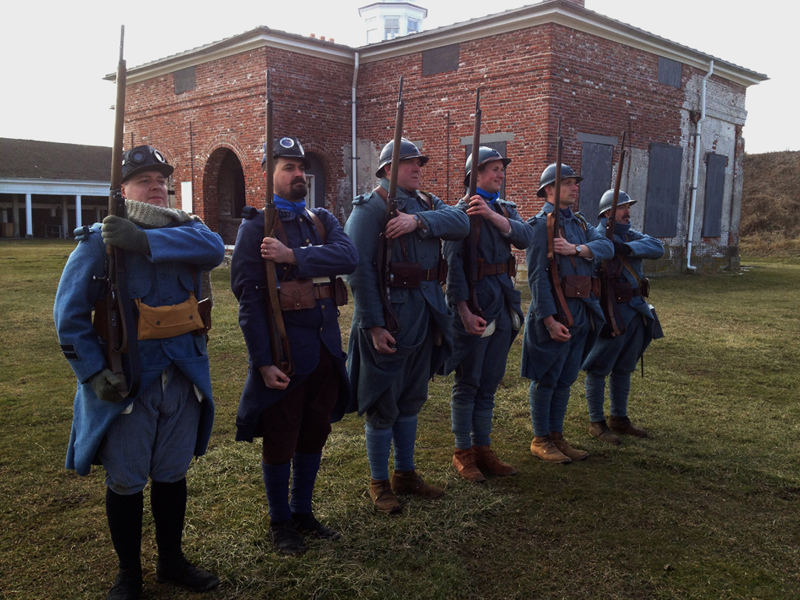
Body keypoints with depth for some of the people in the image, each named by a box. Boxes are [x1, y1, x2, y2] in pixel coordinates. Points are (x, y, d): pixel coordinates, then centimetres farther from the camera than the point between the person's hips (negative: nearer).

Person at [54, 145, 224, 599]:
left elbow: (214, 249, -20)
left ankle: (172, 561, 35)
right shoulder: (99, 240, -5)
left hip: (184, 377, 3)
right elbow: (70, 313, -8)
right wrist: (94, 373, -17)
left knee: (172, 474, 17)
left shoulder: (186, 229, 5)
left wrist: (146, 241, -30)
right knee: (126, 480, 9)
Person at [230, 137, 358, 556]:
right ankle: (280, 522, 27)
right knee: (280, 441, 8)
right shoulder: (255, 226, -7)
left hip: (326, 347, 6)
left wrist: (293, 256, -24)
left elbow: (348, 256, -12)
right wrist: (263, 361, -17)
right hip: (284, 351, -5)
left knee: (313, 436, 17)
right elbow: (249, 297, -12)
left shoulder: (323, 220, 9)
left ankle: (303, 512, 35)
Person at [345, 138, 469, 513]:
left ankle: (405, 473, 32)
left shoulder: (428, 204, 13)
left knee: (412, 399, 17)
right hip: (388, 317, -7)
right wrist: (373, 324, -21)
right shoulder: (368, 208, -8)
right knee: (382, 404, 3)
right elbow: (360, 270, -16)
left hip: (425, 316, 7)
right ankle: (379, 483, 19)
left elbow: (461, 223, -8)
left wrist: (419, 221, -24)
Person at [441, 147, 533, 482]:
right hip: (475, 299, -7)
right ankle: (463, 454, 14)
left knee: (489, 383, 13)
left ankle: (483, 449, 24)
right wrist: (464, 310, -23)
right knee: (467, 383, 2)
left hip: (503, 301, 7)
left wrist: (494, 216, -21)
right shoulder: (462, 211, -7)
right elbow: (453, 263, -15)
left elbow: (526, 237, -6)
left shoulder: (505, 209, 14)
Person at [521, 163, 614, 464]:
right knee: (546, 378, 3)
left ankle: (557, 435, 26)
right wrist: (550, 320, -23)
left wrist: (575, 249, -18)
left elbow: (607, 246, 0)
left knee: (566, 378, 14)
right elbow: (538, 276, -18)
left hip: (582, 311, 8)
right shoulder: (541, 224, -10)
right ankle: (540, 440, 16)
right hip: (555, 308, -8)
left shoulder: (578, 222, 15)